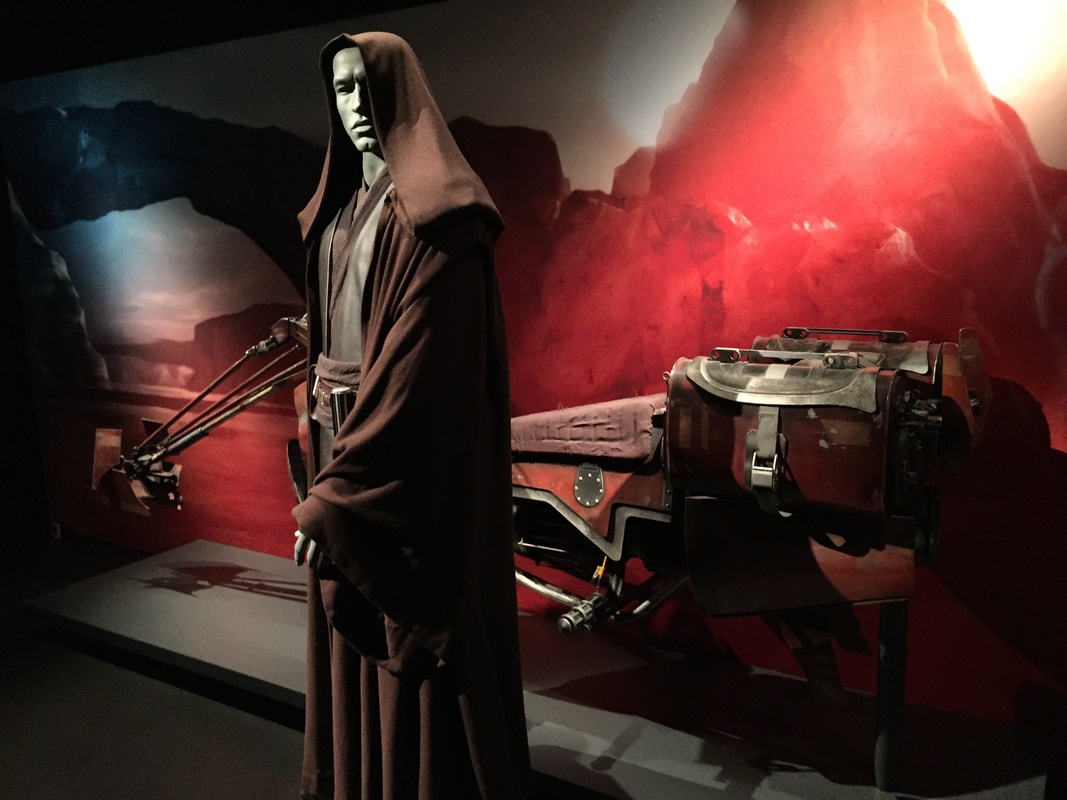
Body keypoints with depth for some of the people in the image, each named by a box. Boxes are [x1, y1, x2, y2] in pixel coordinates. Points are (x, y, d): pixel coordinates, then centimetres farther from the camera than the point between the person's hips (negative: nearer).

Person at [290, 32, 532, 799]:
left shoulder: (437, 214, -14)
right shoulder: (341, 209, 12)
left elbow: (425, 359, -22)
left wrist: (333, 496, -22)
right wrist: (333, 466, 12)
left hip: (420, 458, -8)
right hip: (348, 432, 8)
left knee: (420, 628, 5)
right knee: (357, 629, 19)